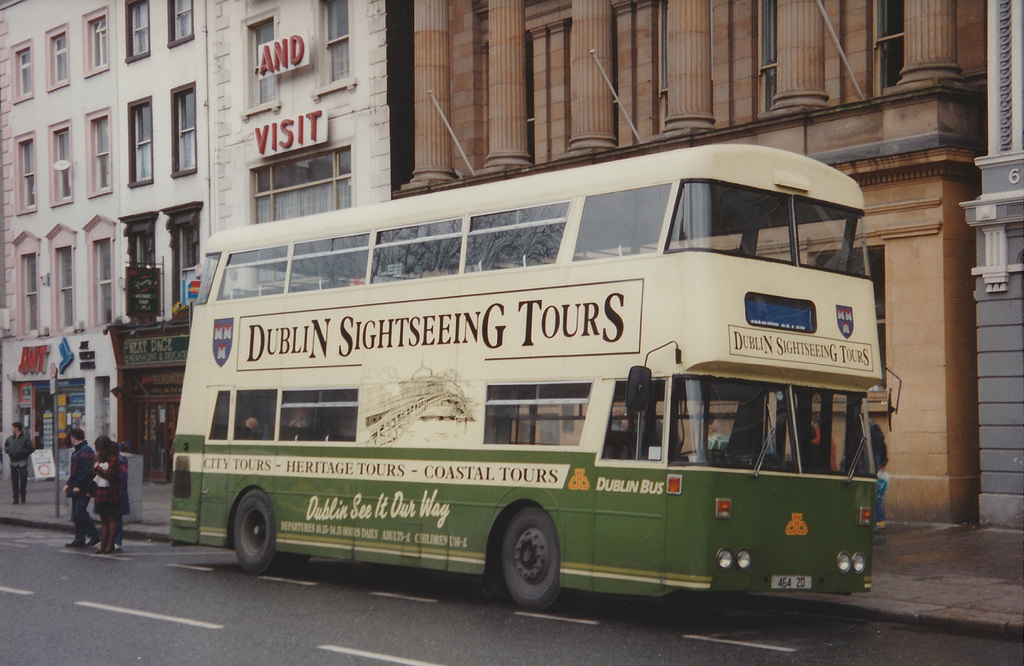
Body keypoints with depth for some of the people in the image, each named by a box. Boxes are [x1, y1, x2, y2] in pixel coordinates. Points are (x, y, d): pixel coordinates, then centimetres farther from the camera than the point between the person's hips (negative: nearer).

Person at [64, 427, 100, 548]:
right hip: (76, 488, 10)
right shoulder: (77, 451, 18)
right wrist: (69, 484, 17)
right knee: (76, 514, 10)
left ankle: (94, 536, -4)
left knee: (80, 513, -12)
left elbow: (86, 471, -21)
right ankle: (79, 540, 13)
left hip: (83, 490, -10)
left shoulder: (86, 451, -15)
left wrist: (78, 486, -20)